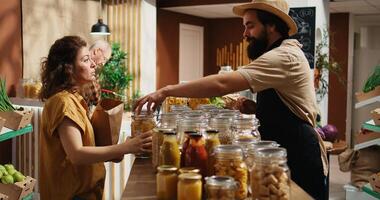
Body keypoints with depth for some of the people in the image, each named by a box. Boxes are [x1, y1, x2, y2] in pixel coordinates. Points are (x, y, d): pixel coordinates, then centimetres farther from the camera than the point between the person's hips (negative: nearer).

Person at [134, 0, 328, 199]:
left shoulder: (284, 56, -20)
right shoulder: (282, 54, 14)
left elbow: (222, 84, -29)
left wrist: (166, 91, -25)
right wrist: (250, 106, 5)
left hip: (300, 161, -9)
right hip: (285, 155, 9)